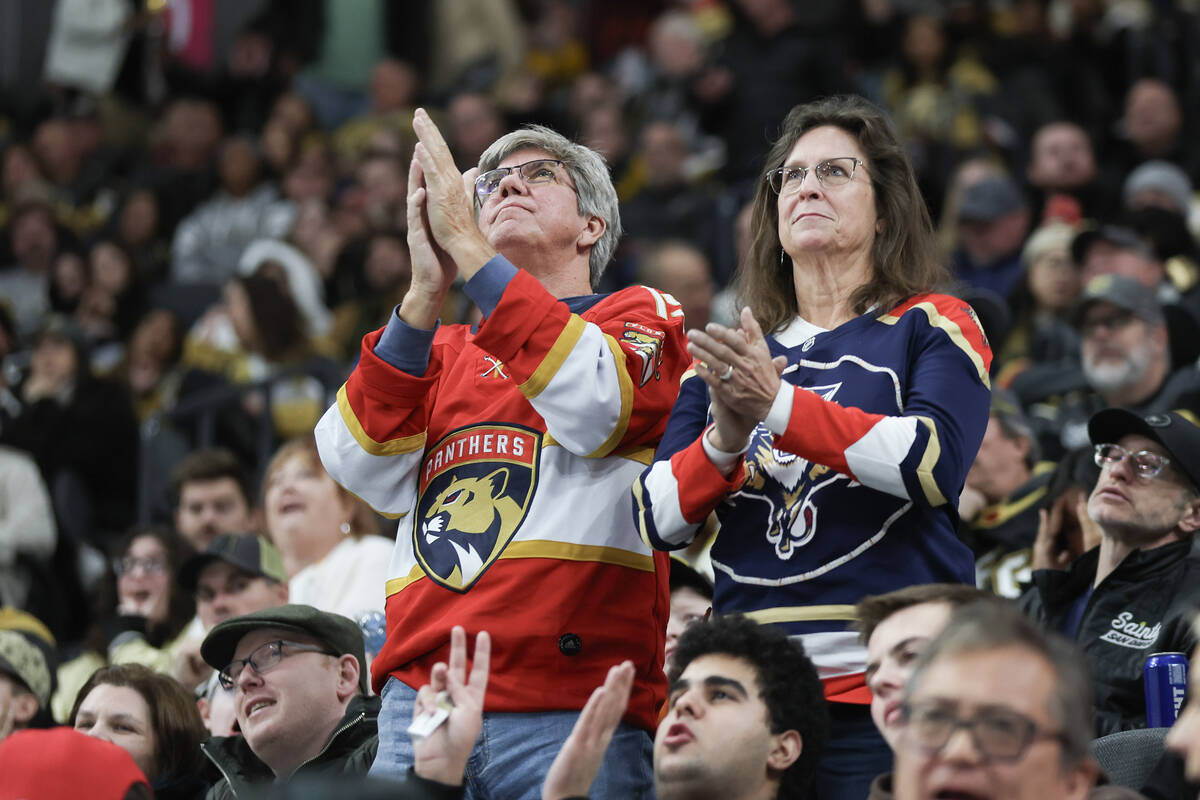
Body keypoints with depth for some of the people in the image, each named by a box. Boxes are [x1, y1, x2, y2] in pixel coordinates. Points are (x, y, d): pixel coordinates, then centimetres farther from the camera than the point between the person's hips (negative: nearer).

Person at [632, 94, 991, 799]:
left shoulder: (933, 326, 7)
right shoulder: (730, 356, 19)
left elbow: (936, 461, -13)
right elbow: (660, 520, 8)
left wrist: (780, 406, -19)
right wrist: (723, 442, -12)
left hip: (888, 684, -3)